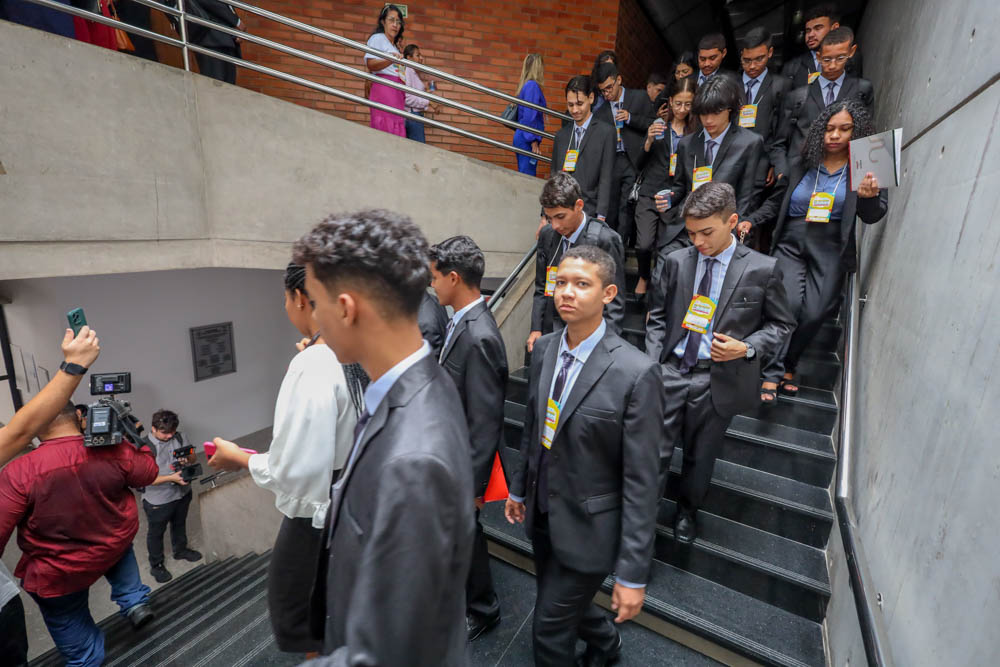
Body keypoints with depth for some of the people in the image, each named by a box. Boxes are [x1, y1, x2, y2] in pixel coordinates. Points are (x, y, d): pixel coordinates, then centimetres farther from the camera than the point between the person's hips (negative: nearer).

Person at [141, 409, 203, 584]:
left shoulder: (179, 437, -10)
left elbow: (192, 457, 1)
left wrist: (188, 459, -22)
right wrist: (171, 478, -32)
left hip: (182, 493, 5)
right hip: (158, 501, -5)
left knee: (180, 524, 28)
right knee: (156, 533, 19)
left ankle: (180, 550, 52)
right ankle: (156, 565, 40)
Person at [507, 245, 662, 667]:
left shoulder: (635, 373, -24)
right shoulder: (544, 349, -5)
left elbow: (641, 482, -20)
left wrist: (633, 574, -16)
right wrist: (519, 488, 14)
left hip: (586, 525, -6)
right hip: (542, 513, 6)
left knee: (549, 628, 9)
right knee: (562, 602, 28)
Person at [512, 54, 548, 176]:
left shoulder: (526, 84, 16)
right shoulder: (533, 85, -10)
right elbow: (530, 116, -17)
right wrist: (533, 140, -16)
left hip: (521, 137, 9)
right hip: (527, 140, -9)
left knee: (523, 175, 12)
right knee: (528, 176, -9)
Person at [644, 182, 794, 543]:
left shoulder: (762, 269, -5)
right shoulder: (676, 261, 1)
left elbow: (781, 324, 6)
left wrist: (746, 348, -13)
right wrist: (652, 364, -3)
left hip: (718, 381, 0)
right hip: (670, 372, 1)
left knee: (700, 457, 18)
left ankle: (686, 511, 45)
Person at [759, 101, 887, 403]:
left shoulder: (866, 168, 5)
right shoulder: (800, 165, 10)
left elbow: (873, 216, -2)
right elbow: (775, 203, 10)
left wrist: (869, 196, -22)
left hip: (831, 248, 0)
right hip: (791, 244, 0)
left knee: (814, 312, -12)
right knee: (788, 302, -19)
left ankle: (787, 365, 11)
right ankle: (772, 373, -12)